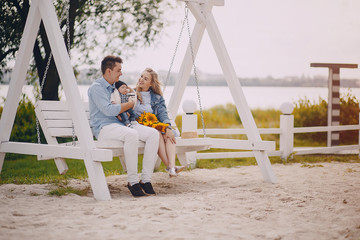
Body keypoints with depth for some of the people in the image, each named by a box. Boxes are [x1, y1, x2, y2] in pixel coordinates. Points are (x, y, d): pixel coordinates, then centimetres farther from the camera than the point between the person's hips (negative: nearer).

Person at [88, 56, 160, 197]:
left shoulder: (114, 87, 23)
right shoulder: (96, 87, -4)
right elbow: (108, 110, -18)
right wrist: (130, 104, -6)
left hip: (121, 124, 9)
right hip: (104, 127, -8)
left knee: (153, 133, -15)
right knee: (132, 134, -39)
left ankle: (146, 179, -18)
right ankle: (132, 181, -29)